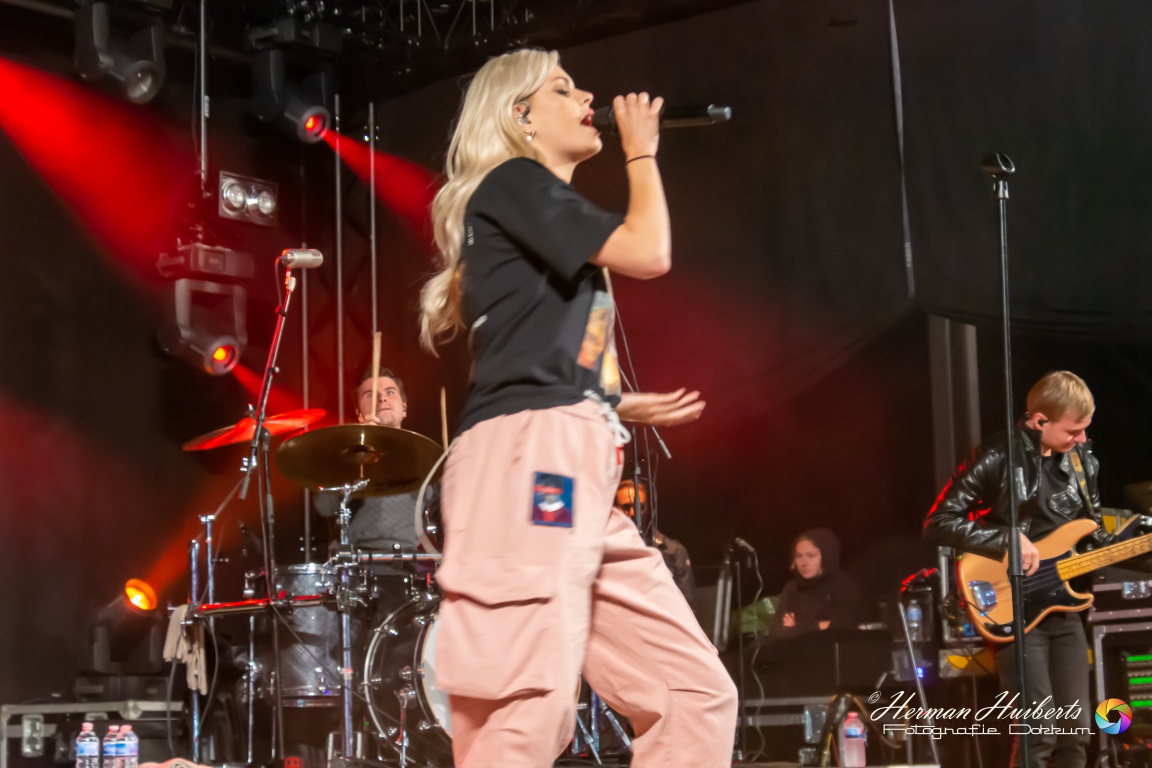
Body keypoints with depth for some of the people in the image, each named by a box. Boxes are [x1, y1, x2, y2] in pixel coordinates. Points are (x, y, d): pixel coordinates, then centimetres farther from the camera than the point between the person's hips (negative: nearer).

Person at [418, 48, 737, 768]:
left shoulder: (544, 214, 30)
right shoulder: (512, 183, 3)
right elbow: (649, 252, -8)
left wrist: (623, 405, 30)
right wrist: (643, 150, 7)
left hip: (579, 476, 10)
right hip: (526, 462, -10)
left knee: (699, 695, 3)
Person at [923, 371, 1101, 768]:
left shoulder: (1082, 460, 8)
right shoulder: (998, 458, -13)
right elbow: (937, 523, -15)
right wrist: (1008, 539, -20)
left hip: (1063, 606, 7)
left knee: (1075, 730, 5)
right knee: (1039, 732, -14)